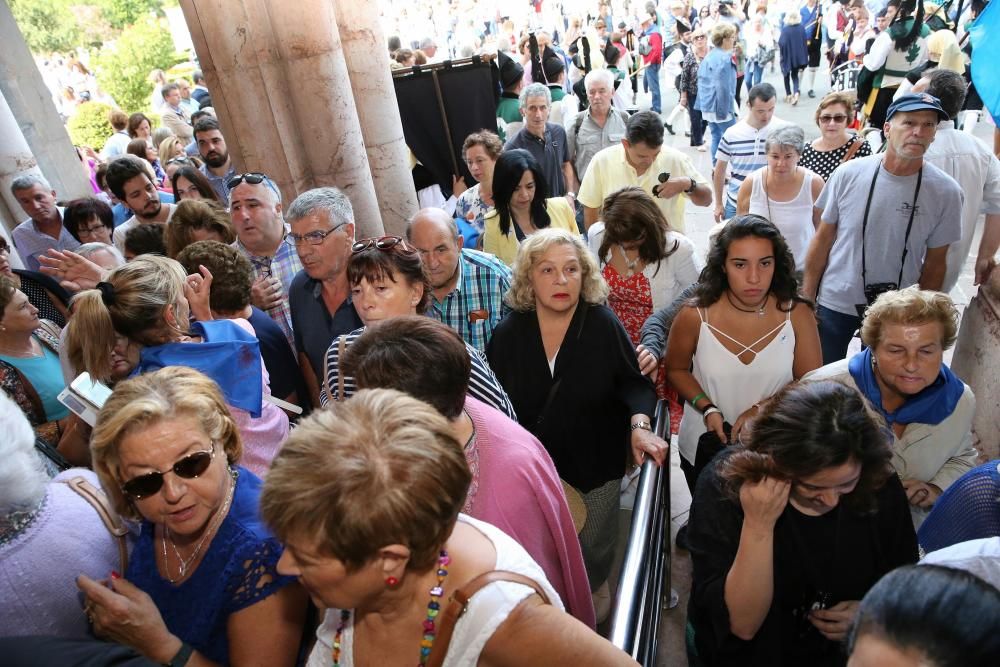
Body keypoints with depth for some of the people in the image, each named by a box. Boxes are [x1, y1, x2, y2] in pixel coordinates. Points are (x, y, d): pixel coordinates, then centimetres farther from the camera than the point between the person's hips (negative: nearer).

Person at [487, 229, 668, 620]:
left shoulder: (603, 324, -15)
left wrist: (639, 423, -25)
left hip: (596, 465, -1)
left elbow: (634, 382, -7)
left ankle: (595, 589, 53)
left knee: (594, 546, 19)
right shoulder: (509, 333, -10)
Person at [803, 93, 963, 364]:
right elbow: (823, 239, -2)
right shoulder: (849, 174, -10)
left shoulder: (945, 191, -9)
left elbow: (935, 264, 0)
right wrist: (806, 299, -1)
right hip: (833, 304, 0)